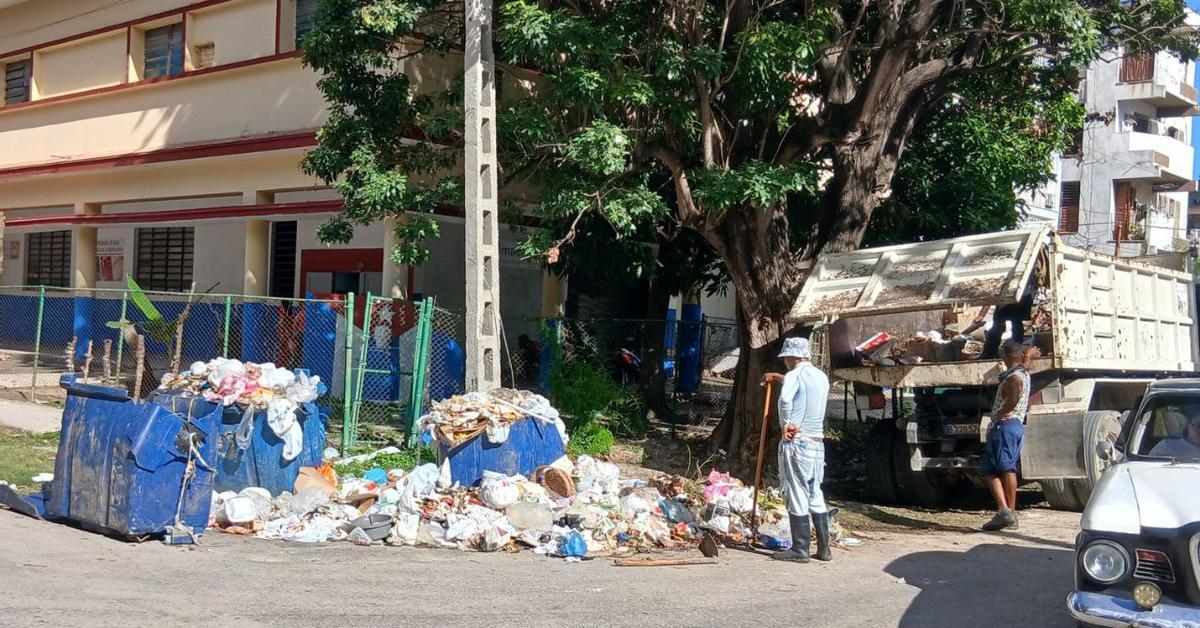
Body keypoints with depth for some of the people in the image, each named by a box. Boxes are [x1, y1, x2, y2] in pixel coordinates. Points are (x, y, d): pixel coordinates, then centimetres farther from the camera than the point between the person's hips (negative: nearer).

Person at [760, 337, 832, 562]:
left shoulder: (796, 375, -9)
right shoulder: (821, 377, 15)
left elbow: (786, 398, -30)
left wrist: (787, 424, -16)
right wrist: (776, 377, 47)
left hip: (796, 442, -8)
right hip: (817, 443, 8)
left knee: (797, 497, -3)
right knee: (816, 496, 14)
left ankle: (800, 550, 0)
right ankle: (824, 548, 17)